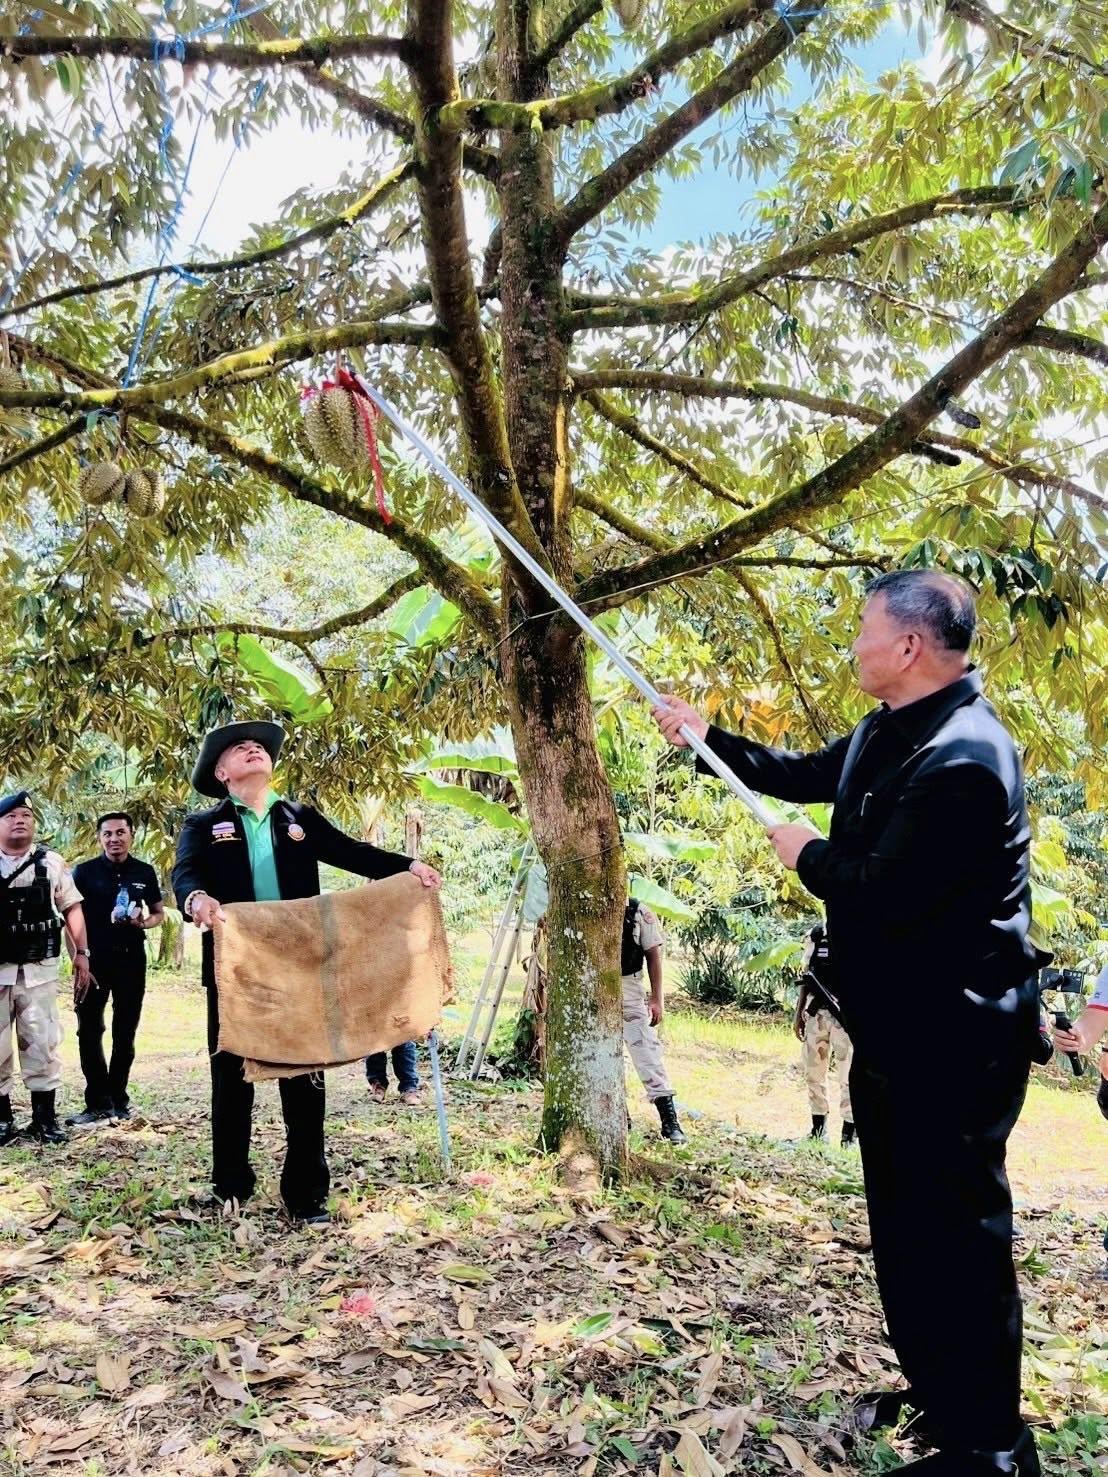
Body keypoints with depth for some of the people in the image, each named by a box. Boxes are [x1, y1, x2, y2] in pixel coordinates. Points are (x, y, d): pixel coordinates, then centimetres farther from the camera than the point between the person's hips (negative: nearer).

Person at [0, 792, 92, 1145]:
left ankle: (45, 1116, 11)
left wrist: (81, 954, 1)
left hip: (38, 970, 0)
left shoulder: (51, 863, 5)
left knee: (42, 1042, 2)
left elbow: (71, 908, 8)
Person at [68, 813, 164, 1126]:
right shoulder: (85, 871, -2)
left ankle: (118, 1098, 19)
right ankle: (98, 1102, 4)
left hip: (131, 958, 2)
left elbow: (159, 912, 13)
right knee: (89, 1031, -3)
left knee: (125, 1032, 8)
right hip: (94, 958, -2)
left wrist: (144, 922, -10)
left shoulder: (144, 872, 4)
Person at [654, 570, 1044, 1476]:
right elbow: (803, 775, 23)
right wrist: (707, 737, 19)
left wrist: (806, 855, -10)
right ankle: (938, 1392, 39)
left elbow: (880, 893, -29)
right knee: (903, 1220, 21)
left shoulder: (962, 757, -26)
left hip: (953, 1038, -10)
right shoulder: (888, 734, 7)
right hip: (896, 1027, 10)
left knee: (958, 1228, 2)